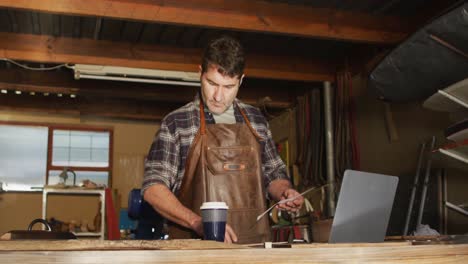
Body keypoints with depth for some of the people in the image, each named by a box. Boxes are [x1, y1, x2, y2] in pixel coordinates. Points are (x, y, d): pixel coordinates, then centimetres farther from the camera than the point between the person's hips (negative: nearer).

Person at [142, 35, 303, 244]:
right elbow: (153, 188, -2)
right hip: (197, 245, -3)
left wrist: (284, 192, 2)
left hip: (255, 242, 3)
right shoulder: (175, 123, 3)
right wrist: (198, 222, -15)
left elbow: (273, 174, 24)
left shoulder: (257, 120, 14)